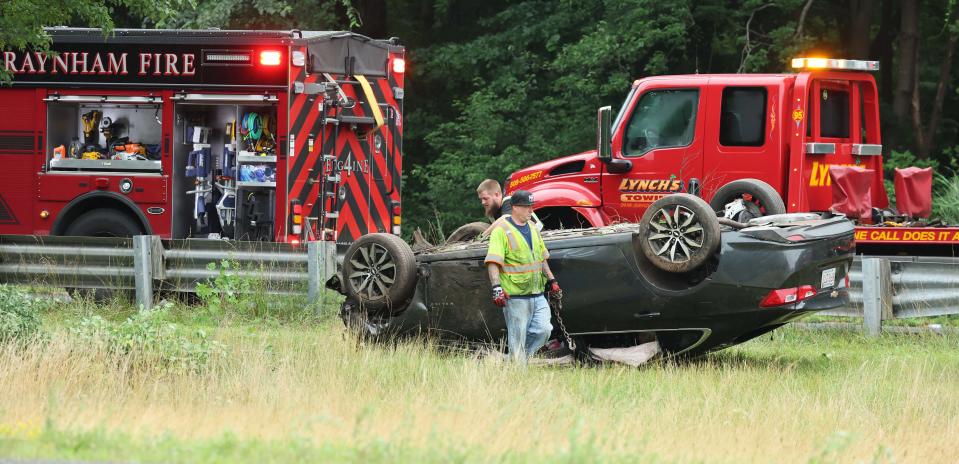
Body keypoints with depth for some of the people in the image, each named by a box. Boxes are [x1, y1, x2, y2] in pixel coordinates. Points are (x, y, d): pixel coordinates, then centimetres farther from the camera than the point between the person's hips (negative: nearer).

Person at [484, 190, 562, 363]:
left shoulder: (532, 229, 15)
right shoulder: (501, 231, -8)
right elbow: (493, 262, -16)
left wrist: (551, 280, 22)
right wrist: (497, 288, -26)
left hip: (537, 295, 7)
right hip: (515, 296, -7)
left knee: (543, 330, -5)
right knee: (517, 339, -3)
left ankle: (521, 357, 14)